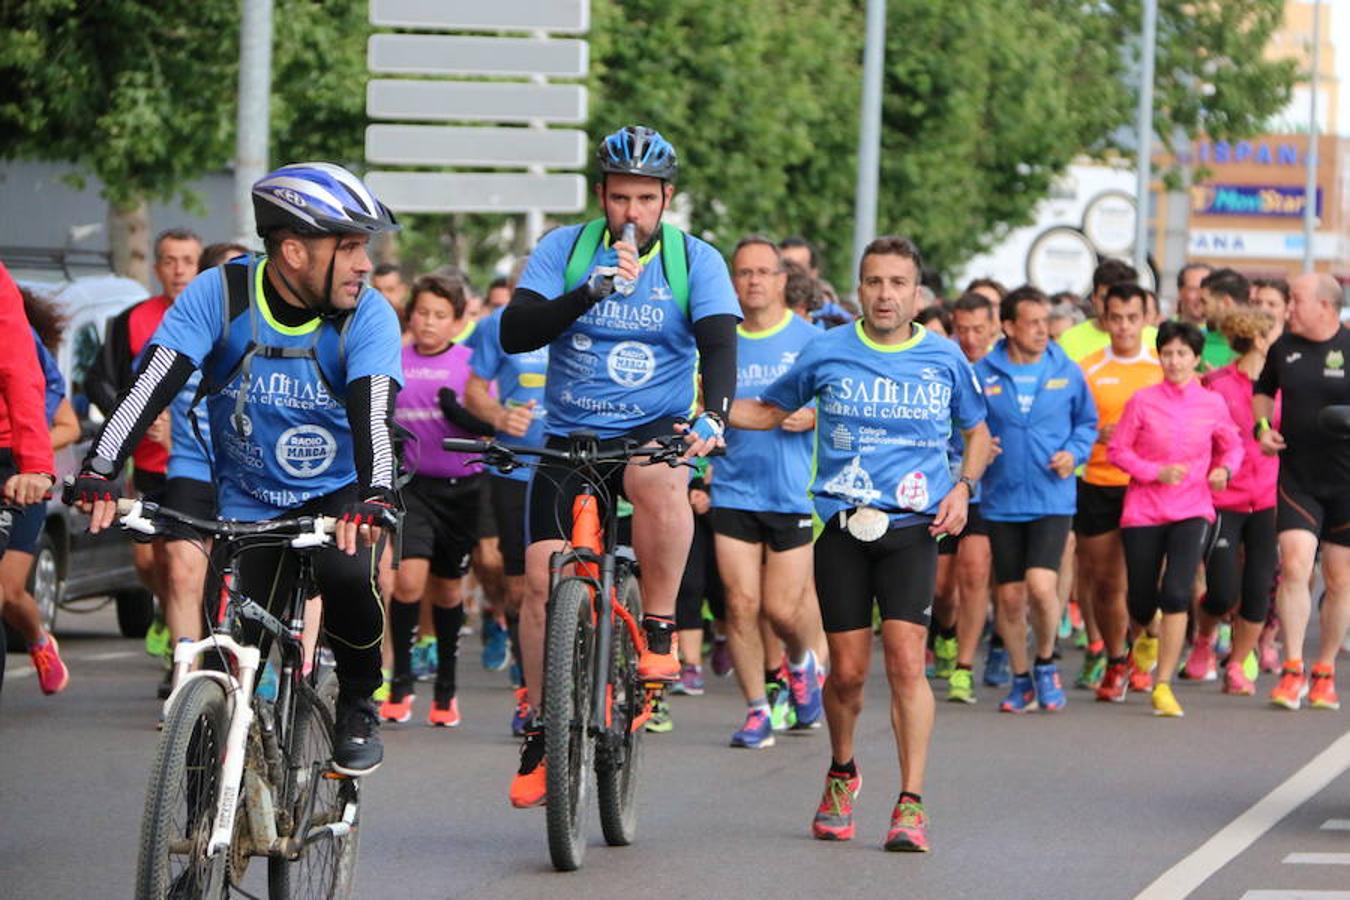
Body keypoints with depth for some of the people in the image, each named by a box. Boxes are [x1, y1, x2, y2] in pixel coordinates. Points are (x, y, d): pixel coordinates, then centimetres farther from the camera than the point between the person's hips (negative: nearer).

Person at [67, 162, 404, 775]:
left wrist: (376, 497, -48)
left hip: (337, 494, -1)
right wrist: (99, 470, -38)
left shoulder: (368, 316, -16)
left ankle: (358, 706, -5)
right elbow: (156, 380, -25)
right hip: (248, 505, 1)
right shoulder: (220, 295, -15)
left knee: (348, 575, -31)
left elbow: (374, 410, -30)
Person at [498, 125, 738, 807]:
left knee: (656, 480, -38)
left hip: (657, 428, -2)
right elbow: (514, 333, -13)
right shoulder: (564, 249, -2)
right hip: (571, 434, 2)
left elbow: (719, 345, -14)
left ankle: (660, 630, -21)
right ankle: (540, 735, 5)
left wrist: (713, 416, -34)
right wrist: (590, 293, -27)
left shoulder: (696, 260, -3)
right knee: (542, 576, -10)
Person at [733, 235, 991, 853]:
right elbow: (768, 412, 16)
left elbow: (977, 431, 19)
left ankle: (911, 803, -13)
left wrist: (963, 487, 1)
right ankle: (842, 774, 31)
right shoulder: (827, 354, 2)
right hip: (841, 525, 1)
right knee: (848, 669, 2)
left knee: (905, 660, -15)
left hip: (912, 528, -1)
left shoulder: (944, 360, 3)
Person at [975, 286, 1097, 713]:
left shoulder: (1066, 372, 2)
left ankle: (1046, 663, 9)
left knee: (1041, 586, -16)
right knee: (1010, 595, 6)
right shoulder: (982, 374, -1)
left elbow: (1087, 422, 15)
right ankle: (1021, 680, 22)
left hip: (1052, 499, -1)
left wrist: (1074, 452, -4)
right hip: (1002, 500, 1)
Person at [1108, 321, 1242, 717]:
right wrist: (1156, 472, -13)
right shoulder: (1143, 401, -2)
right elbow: (1117, 450, 0)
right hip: (1144, 510, 0)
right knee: (1142, 602, 6)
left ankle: (1163, 686, -12)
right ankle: (1142, 639, 45)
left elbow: (1232, 446, 16)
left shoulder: (1212, 404, 2)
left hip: (1192, 509, 0)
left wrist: (1224, 469, -6)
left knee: (1176, 592, -18)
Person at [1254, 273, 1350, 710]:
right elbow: (1263, 390, 23)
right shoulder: (1284, 348, 5)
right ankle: (1292, 670, -8)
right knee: (1294, 566, -13)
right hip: (1298, 477, 2)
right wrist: (1262, 426, 4)